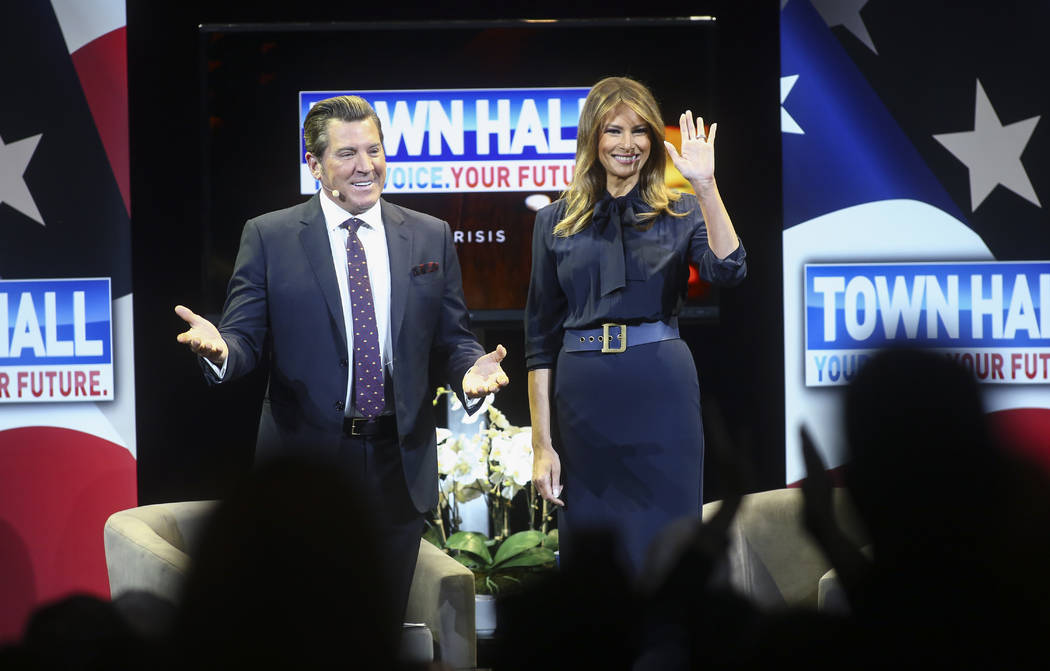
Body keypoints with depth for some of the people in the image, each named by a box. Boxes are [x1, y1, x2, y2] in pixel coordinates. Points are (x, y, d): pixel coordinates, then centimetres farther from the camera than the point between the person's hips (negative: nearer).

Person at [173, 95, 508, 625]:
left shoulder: (431, 238, 8)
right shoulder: (269, 237, 0)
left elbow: (452, 339, 9)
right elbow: (245, 337, -3)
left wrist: (470, 367, -14)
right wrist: (220, 349, -26)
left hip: (399, 462, 2)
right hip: (305, 459, -2)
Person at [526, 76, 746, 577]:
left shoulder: (681, 213, 6)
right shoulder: (556, 222, 8)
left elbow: (728, 272, -14)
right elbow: (540, 339, 7)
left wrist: (705, 185, -20)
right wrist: (542, 443, 1)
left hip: (661, 391, -1)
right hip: (582, 398, 1)